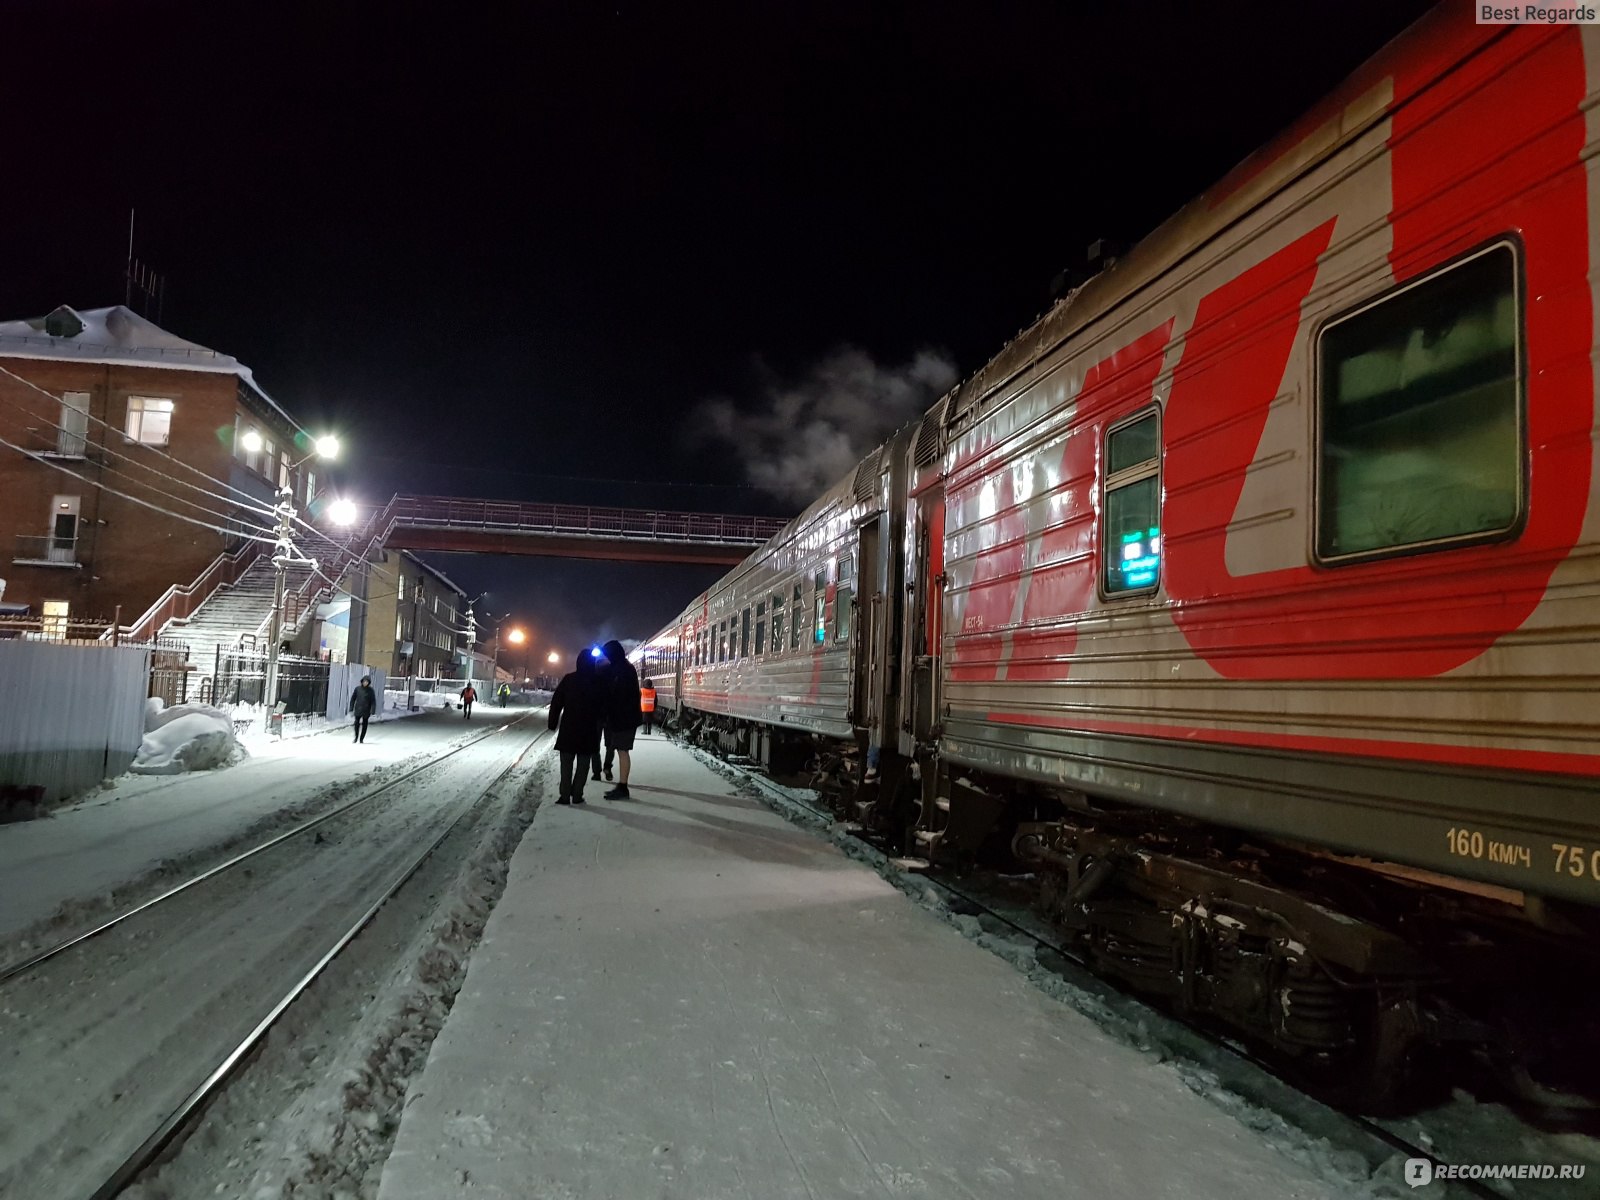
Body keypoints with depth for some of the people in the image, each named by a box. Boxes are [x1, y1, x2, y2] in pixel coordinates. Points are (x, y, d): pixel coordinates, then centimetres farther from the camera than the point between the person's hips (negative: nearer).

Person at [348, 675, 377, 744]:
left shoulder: (370, 690, -3)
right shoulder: (357, 688, 1)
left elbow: (373, 702, -4)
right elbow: (353, 699, 6)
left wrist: (372, 712, -11)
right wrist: (351, 710, 3)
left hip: (366, 711, 0)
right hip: (358, 710, 0)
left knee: (364, 725, 4)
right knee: (357, 723, -10)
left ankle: (361, 739, 17)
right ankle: (356, 737, 12)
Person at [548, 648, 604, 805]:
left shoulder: (568, 680, -3)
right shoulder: (598, 683, -5)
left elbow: (556, 703, -2)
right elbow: (603, 707, -2)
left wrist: (553, 723, 4)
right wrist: (599, 723, 11)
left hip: (568, 728, 0)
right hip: (589, 730, 0)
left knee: (566, 763, 6)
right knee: (582, 764, 7)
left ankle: (565, 795, 0)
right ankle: (577, 795, 4)